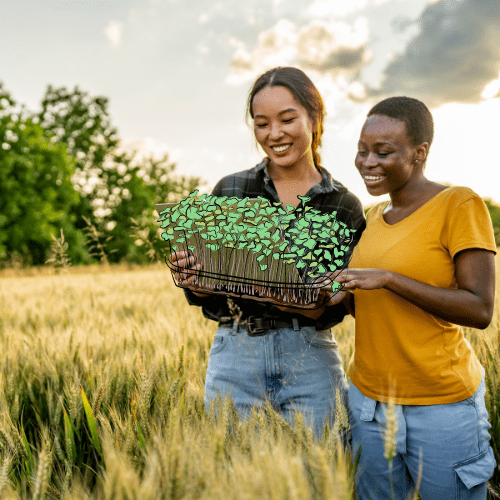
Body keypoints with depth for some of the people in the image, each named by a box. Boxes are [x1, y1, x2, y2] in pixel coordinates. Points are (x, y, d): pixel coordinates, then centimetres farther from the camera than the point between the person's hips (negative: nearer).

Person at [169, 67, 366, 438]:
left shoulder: (345, 206, 2)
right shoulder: (229, 190, 4)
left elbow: (347, 299, 3)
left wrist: (318, 310, -17)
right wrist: (191, 280, -14)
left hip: (311, 361, 0)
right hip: (235, 355, 1)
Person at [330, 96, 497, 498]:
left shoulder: (460, 205, -11)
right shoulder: (375, 216, 8)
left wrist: (388, 278, -23)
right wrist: (336, 297, -3)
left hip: (442, 405, -5)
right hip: (369, 400, 6)